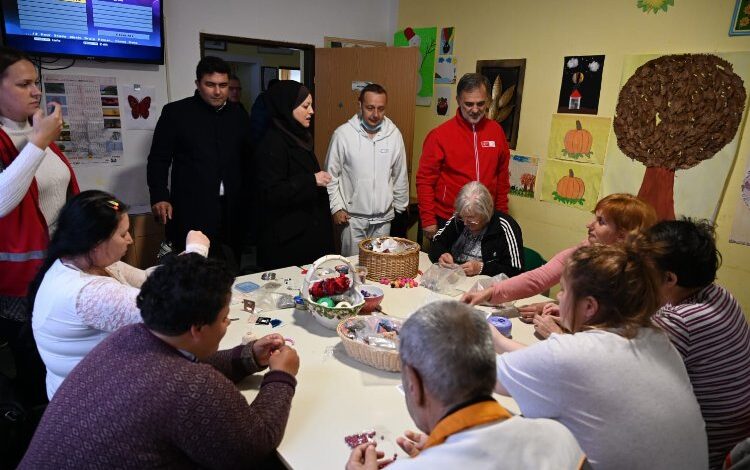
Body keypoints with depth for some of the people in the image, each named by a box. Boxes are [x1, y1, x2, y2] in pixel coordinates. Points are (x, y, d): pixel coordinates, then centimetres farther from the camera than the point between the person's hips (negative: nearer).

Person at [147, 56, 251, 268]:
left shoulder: (238, 115, 13)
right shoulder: (175, 112, 3)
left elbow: (249, 158, 16)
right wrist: (159, 197, -8)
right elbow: (158, 159, 4)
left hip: (231, 211, 3)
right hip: (191, 212, -3)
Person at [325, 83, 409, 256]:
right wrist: (336, 207, -5)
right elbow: (331, 174, -1)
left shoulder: (394, 134, 0)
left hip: (384, 217, 2)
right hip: (352, 217, -2)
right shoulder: (343, 133, -8)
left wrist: (400, 207, 13)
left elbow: (400, 176, 9)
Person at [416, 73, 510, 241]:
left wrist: (502, 213, 12)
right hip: (447, 221, -3)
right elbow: (425, 180, -6)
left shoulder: (496, 131, 4)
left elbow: (502, 176, 12)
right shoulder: (440, 134, -7)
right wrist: (428, 220, -9)